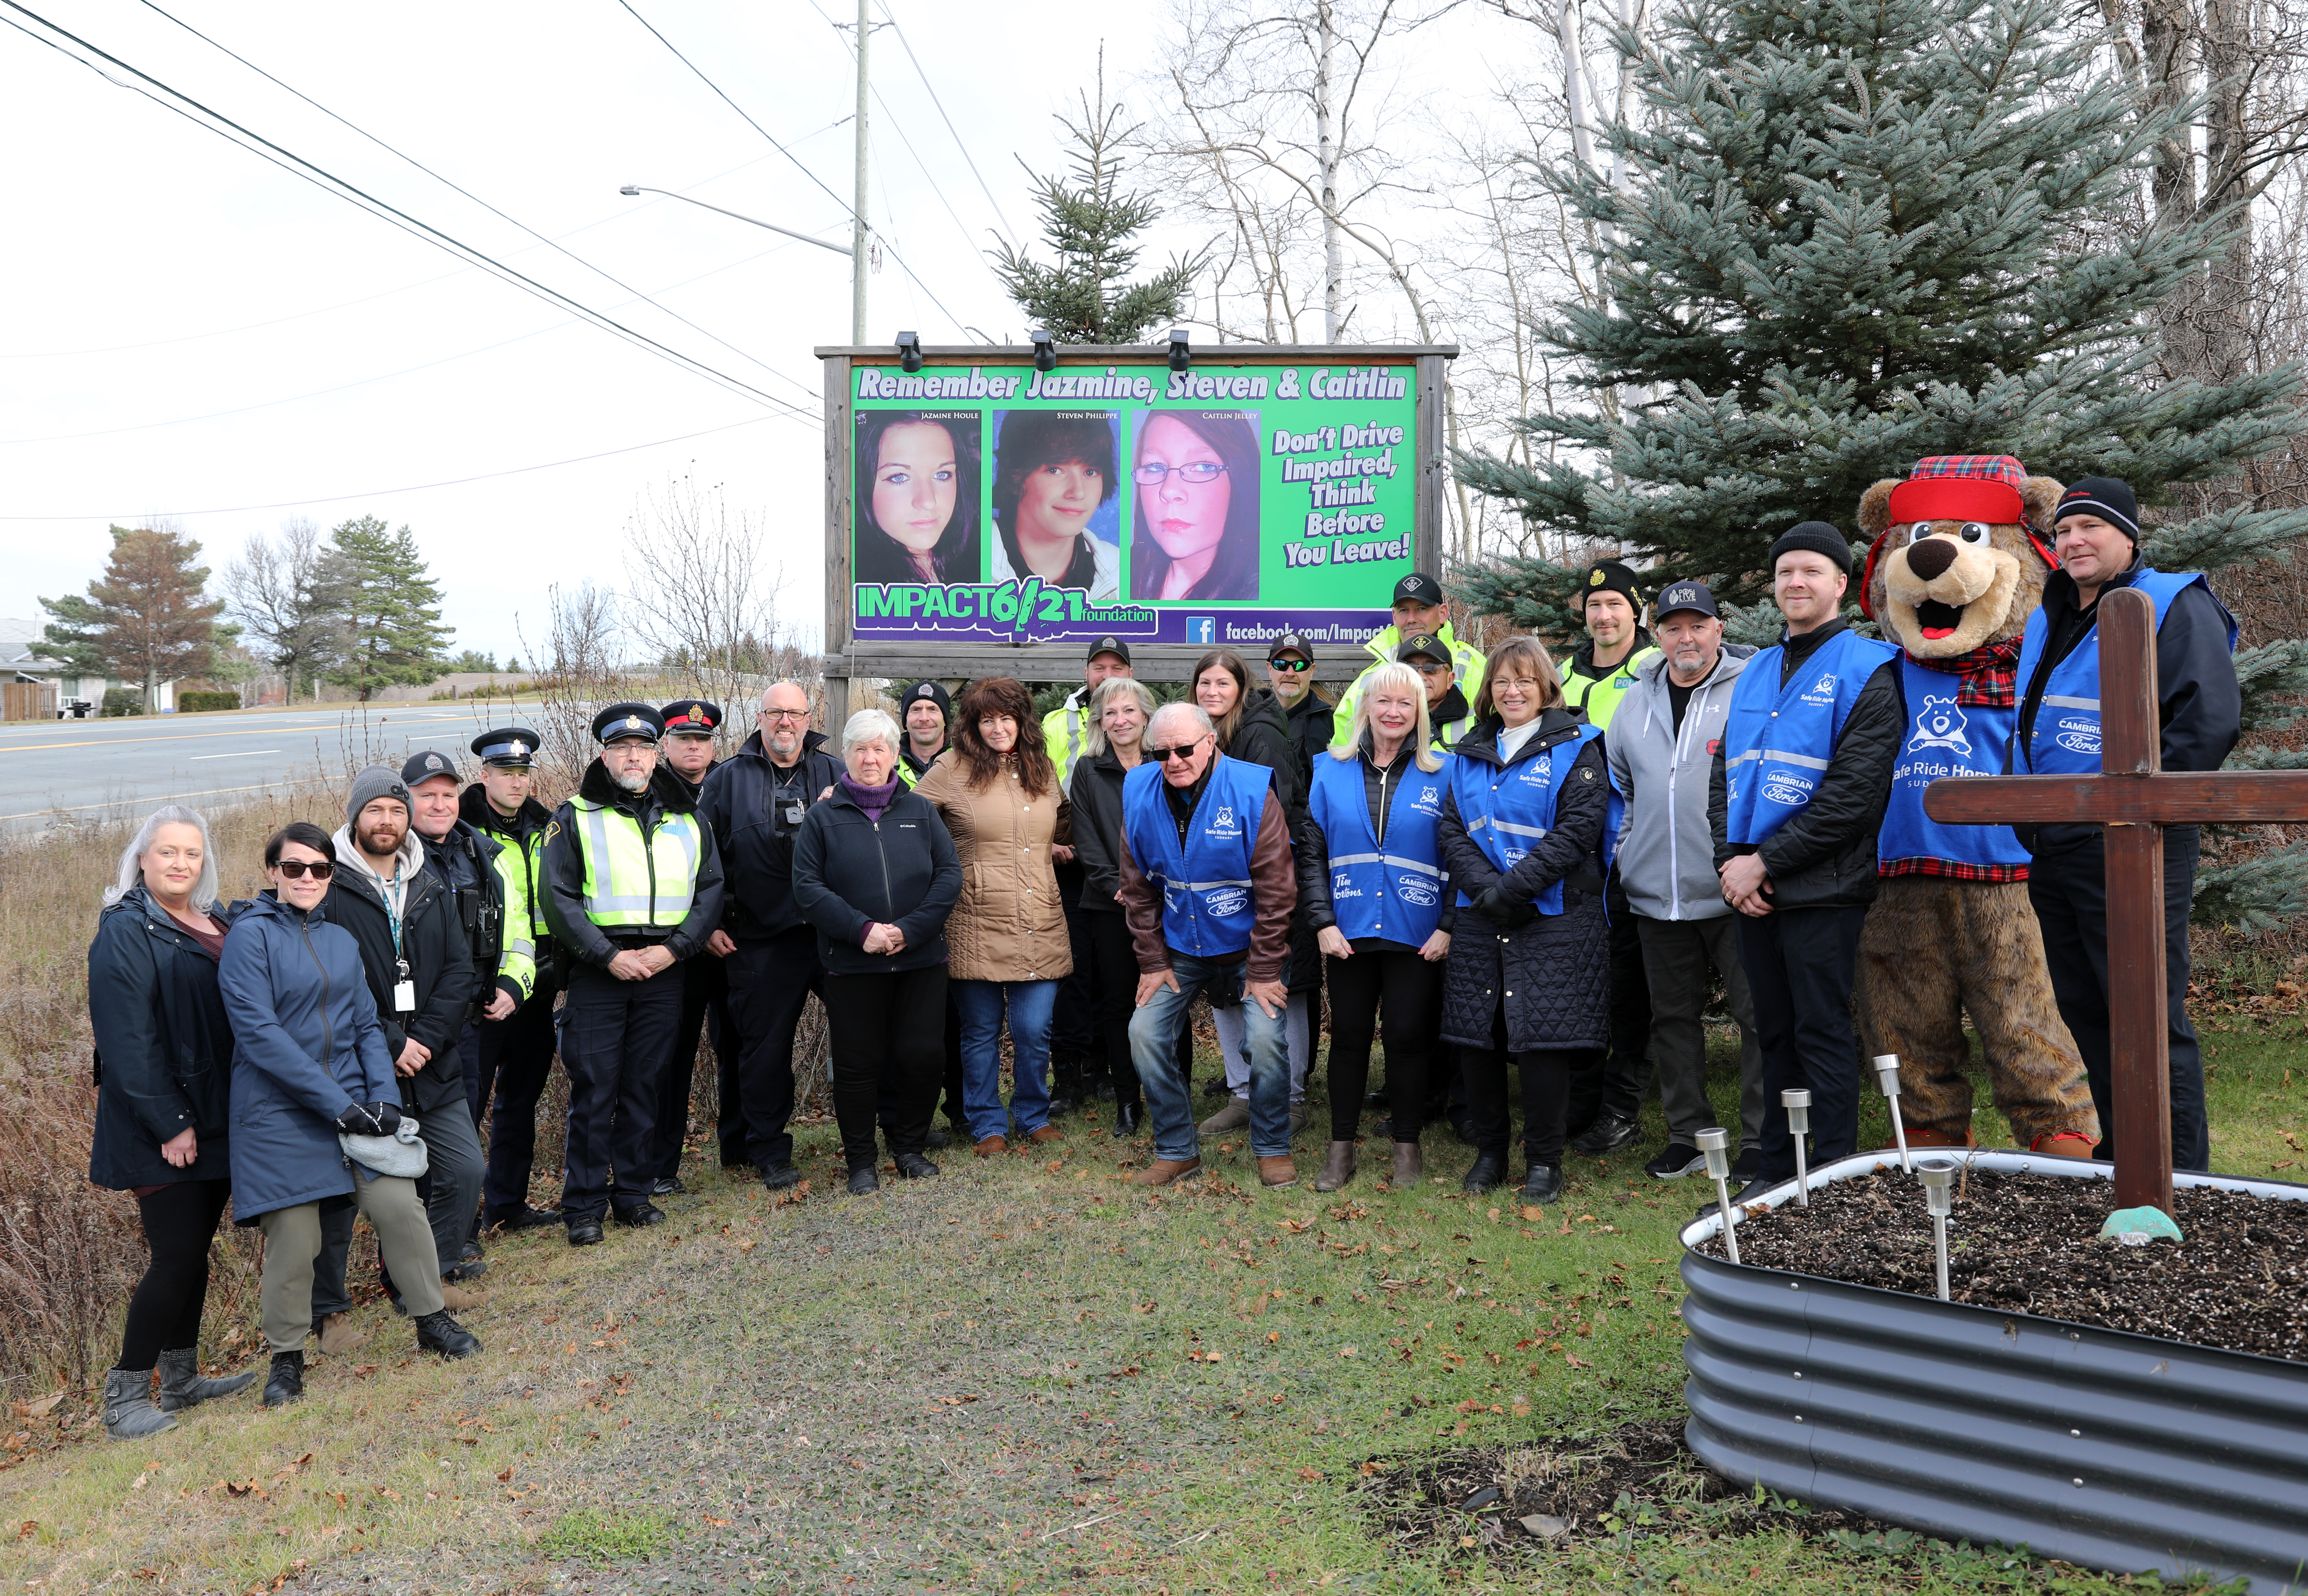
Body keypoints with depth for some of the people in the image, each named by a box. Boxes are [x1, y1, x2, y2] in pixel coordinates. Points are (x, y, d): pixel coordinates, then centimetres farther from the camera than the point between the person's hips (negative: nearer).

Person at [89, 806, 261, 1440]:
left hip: (216, 1120, 7)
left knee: (195, 1250, 14)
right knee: (176, 1256, -6)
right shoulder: (125, 933, -12)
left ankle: (181, 1381, 26)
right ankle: (124, 1399, 7)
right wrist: (169, 1124, -19)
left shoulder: (222, 922, 9)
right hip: (160, 1131, -7)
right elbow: (126, 1042, -17)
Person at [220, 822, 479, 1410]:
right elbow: (259, 1032, -16)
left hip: (353, 1101, 4)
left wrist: (385, 1097, -5)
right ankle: (287, 1357, 21)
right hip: (280, 1115, -4)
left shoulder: (341, 941, 12)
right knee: (291, 1241, -1)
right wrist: (337, 1105, -19)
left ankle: (432, 1320, 12)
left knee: (400, 1206, -7)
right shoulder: (250, 937, -7)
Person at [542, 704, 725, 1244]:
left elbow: (711, 891, 8)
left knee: (644, 1087, 10)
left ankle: (634, 1194, 20)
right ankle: (584, 1206, 8)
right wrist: (609, 956, -13)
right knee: (594, 1091, -1)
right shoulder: (575, 818, 2)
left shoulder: (686, 820, 12)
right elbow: (559, 899, -4)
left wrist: (674, 948, -7)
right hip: (598, 973, -3)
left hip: (664, 972, 3)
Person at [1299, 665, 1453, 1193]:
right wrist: (1323, 921, -5)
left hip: (1417, 935, -1)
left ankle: (1406, 1145, 21)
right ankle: (1341, 1148, 20)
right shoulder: (1331, 771, 4)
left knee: (1407, 1036, 4)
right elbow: (1311, 852, 3)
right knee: (1348, 1036, 8)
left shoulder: (1442, 774, 0)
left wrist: (1448, 926, -8)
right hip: (1349, 934, 2)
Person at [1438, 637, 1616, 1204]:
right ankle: (1490, 1151, 20)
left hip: (1553, 917, -5)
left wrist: (1512, 889, -16)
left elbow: (1578, 829, -11)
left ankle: (1544, 1160, 10)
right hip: (1480, 919, 5)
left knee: (1543, 1037, -5)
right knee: (1475, 1038, 4)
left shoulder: (1576, 748, 0)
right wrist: (1483, 888, -11)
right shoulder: (1470, 754, 15)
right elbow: (1452, 829, 6)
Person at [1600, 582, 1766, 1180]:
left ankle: (1761, 1141, 11)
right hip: (1656, 895, 5)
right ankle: (1689, 1135, 24)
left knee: (1758, 1015, 0)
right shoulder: (1635, 704, 13)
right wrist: (1626, 850, 18)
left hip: (1736, 892, -5)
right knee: (1673, 1017, 12)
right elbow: (1617, 786, 25)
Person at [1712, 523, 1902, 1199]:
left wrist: (1765, 862, -16)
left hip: (1822, 889, -6)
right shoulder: (1754, 673, 16)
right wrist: (1732, 860, -2)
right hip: (1753, 889, 6)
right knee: (1775, 1033, 14)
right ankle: (1775, 1170, 24)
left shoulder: (1866, 670, -5)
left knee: (1823, 1031, -1)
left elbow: (1855, 793, -15)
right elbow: (1724, 775, 15)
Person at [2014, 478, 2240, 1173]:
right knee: (2084, 1011, 15)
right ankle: (2118, 1155, 27)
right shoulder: (2047, 620, 18)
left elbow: (2211, 718, -17)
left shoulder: (2173, 605, -6)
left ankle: (2180, 1178, 4)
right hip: (2050, 850, 8)